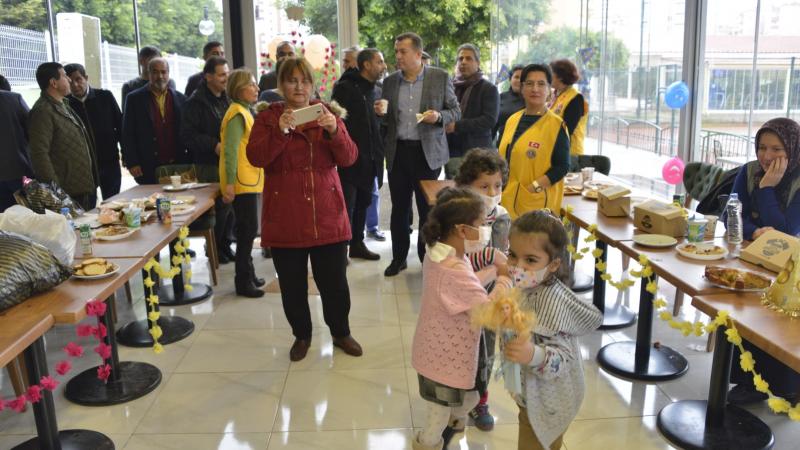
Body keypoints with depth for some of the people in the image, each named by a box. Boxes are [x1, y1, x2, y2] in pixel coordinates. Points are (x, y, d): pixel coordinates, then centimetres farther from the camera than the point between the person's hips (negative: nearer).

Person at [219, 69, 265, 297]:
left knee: (247, 229, 15)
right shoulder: (237, 113, -14)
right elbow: (230, 150, -22)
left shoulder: (244, 111, 17)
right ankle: (243, 282, 2)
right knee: (248, 229, -5)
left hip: (248, 181, 10)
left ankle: (247, 275, 25)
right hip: (241, 183, -10)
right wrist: (230, 183, -27)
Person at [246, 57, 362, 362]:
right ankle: (302, 335, 29)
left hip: (327, 215, 1)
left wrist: (334, 131, -21)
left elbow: (349, 158, -2)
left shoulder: (327, 114, 8)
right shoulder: (268, 117, 3)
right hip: (285, 218, -1)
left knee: (335, 281, 7)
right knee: (293, 284, 9)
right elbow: (255, 157, -11)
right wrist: (281, 131, -25)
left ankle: (341, 333, 28)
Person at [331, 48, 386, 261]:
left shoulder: (374, 90, 15)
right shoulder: (345, 88, -10)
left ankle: (357, 244, 25)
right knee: (346, 205, -4)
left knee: (363, 203, 14)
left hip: (369, 158, 8)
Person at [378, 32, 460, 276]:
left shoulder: (440, 77, 0)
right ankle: (398, 257, 21)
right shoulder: (390, 81, 9)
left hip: (427, 152, -3)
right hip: (398, 151, 3)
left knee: (427, 208, 4)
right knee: (399, 207, 8)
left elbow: (455, 112, 4)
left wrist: (439, 116, -16)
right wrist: (381, 113, -6)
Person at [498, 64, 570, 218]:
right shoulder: (512, 119, 12)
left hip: (536, 203, -5)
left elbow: (562, 166, -10)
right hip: (507, 199, 5)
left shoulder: (556, 124, -6)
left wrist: (534, 187, -17)